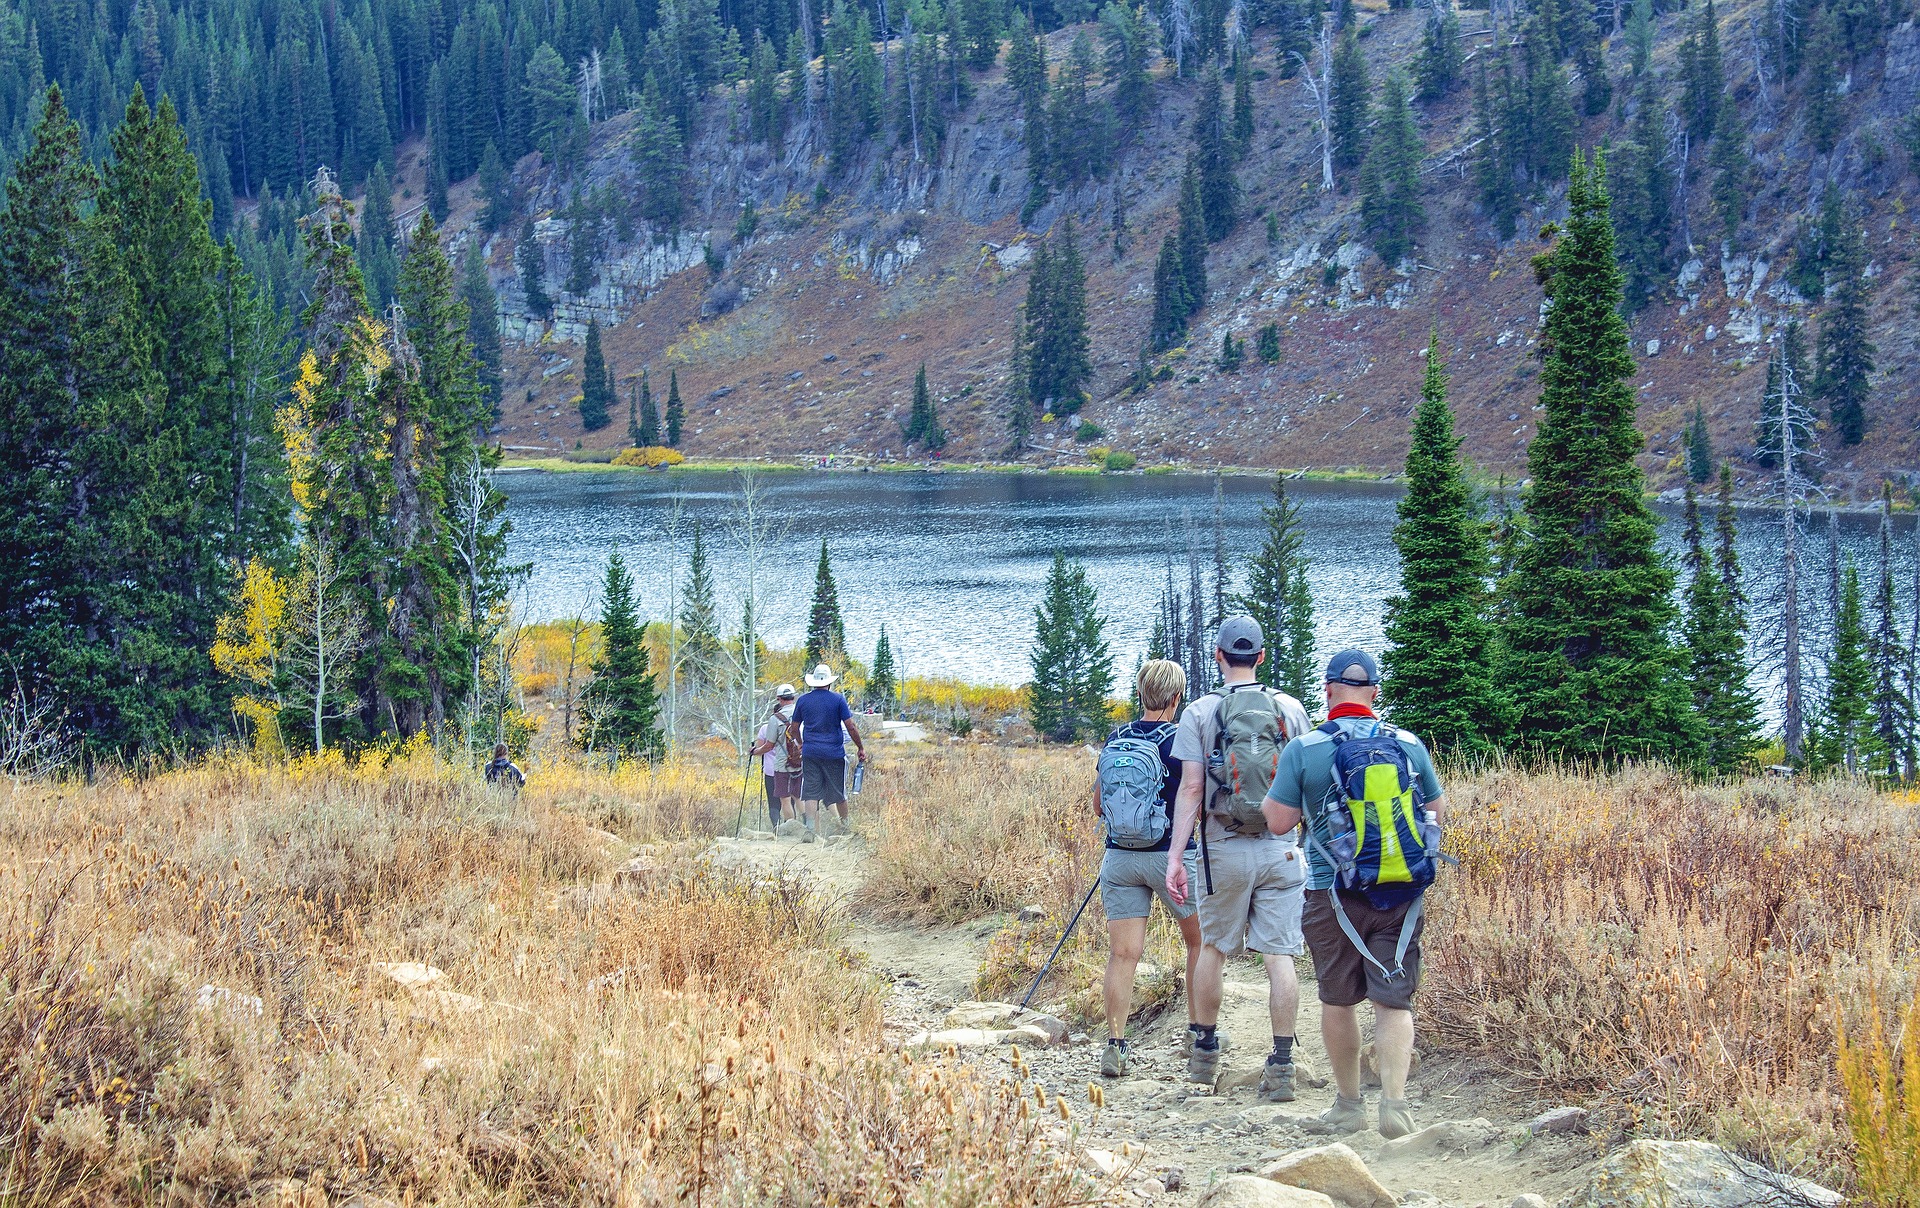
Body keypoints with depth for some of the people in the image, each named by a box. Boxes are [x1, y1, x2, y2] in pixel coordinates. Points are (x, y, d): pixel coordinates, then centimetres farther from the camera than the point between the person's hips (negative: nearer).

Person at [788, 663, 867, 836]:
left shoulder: (803, 700, 3)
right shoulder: (838, 699, -4)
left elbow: (794, 728, 12)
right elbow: (851, 727, -7)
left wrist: (801, 744, 30)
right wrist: (861, 748, 4)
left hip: (810, 752, 1)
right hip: (834, 753, -1)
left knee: (811, 793, 0)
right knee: (839, 792, 12)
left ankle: (810, 829, -10)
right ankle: (845, 824, 26)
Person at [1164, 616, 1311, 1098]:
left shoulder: (1199, 712, -2)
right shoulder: (1290, 709, 3)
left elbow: (1191, 788, -7)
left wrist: (1175, 857, -6)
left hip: (1224, 850, 0)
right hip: (1281, 848, 1)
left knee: (1213, 948, 15)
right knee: (1280, 955, -1)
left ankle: (1204, 1050, 25)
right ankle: (1281, 1067, -4)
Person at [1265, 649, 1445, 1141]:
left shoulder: (1303, 750, -7)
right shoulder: (1410, 745, 1)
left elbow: (1279, 821, -4)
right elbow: (1437, 815, 11)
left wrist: (1280, 783, 15)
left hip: (1332, 893, -1)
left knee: (1338, 1001, 13)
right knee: (1393, 1001, 1)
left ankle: (1349, 1105, 21)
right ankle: (1395, 1101, -14)